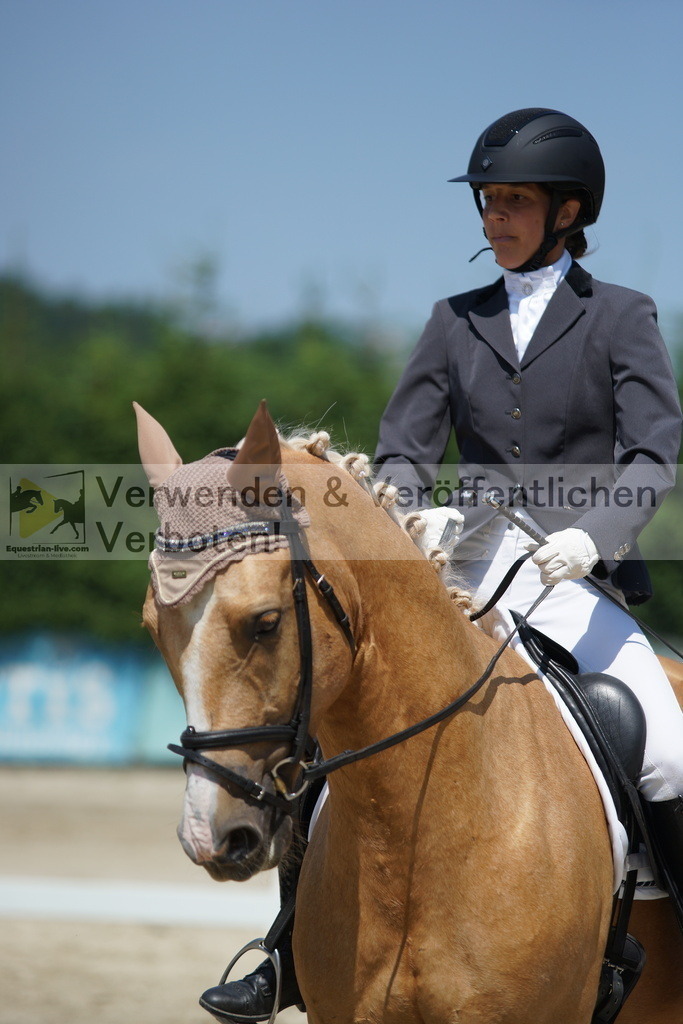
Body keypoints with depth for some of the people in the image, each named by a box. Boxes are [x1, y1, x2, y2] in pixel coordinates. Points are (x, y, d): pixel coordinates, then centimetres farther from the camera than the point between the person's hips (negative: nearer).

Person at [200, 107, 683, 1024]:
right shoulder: (456, 323, 13)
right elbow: (402, 449, 7)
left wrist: (589, 534, -29)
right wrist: (414, 511, -18)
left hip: (583, 586, -3)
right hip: (473, 584, 3)